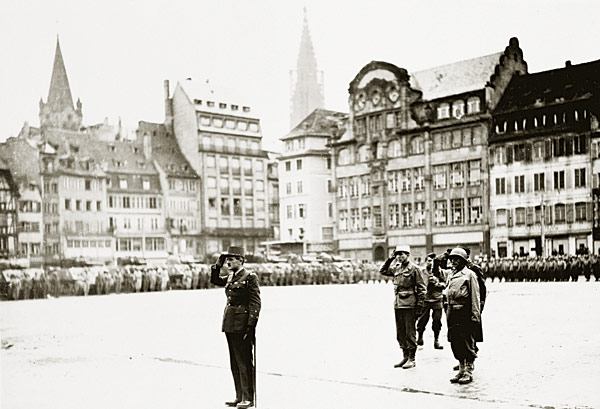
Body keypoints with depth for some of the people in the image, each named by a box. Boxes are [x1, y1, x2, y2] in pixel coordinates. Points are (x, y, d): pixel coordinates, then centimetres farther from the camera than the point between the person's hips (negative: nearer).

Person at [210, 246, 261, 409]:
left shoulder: (250, 277, -10)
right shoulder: (231, 277, 13)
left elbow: (256, 303, -13)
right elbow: (215, 280, 28)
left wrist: (250, 326, -18)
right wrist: (218, 265, 12)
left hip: (242, 325, -8)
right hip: (230, 325, 8)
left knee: (244, 362, -3)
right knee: (235, 363, 12)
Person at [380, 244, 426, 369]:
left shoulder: (413, 268, -8)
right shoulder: (396, 268, 11)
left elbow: (422, 288, -7)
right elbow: (383, 271, 25)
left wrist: (419, 306, -11)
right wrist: (390, 259, 11)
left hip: (409, 305, -7)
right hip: (397, 305, 7)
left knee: (410, 333, -1)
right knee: (400, 334, 11)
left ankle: (412, 359, 7)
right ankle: (405, 357, 21)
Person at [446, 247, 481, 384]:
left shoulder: (469, 274, -4)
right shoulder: (451, 275, 16)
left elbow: (475, 296, -7)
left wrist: (475, 315, -12)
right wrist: (449, 313, 15)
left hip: (465, 313, -7)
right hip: (453, 313, 7)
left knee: (467, 343, -2)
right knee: (455, 343, 9)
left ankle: (469, 372, 5)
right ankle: (461, 370, 19)